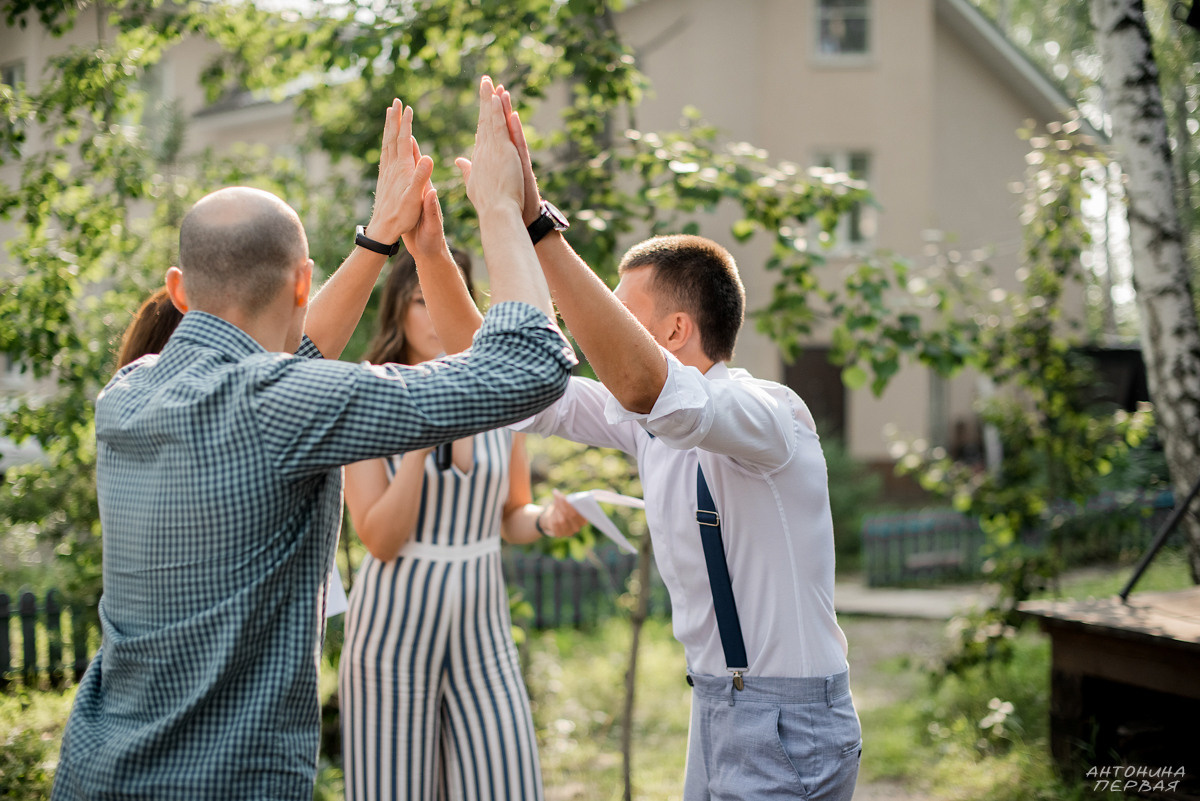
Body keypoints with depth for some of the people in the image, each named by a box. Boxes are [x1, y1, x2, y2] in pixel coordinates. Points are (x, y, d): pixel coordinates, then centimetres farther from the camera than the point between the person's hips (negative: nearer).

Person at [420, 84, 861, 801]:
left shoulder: (768, 414, -19)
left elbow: (642, 382, -39)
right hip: (718, 708, 8)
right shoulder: (653, 421, 7)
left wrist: (535, 223, -42)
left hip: (787, 728, -8)